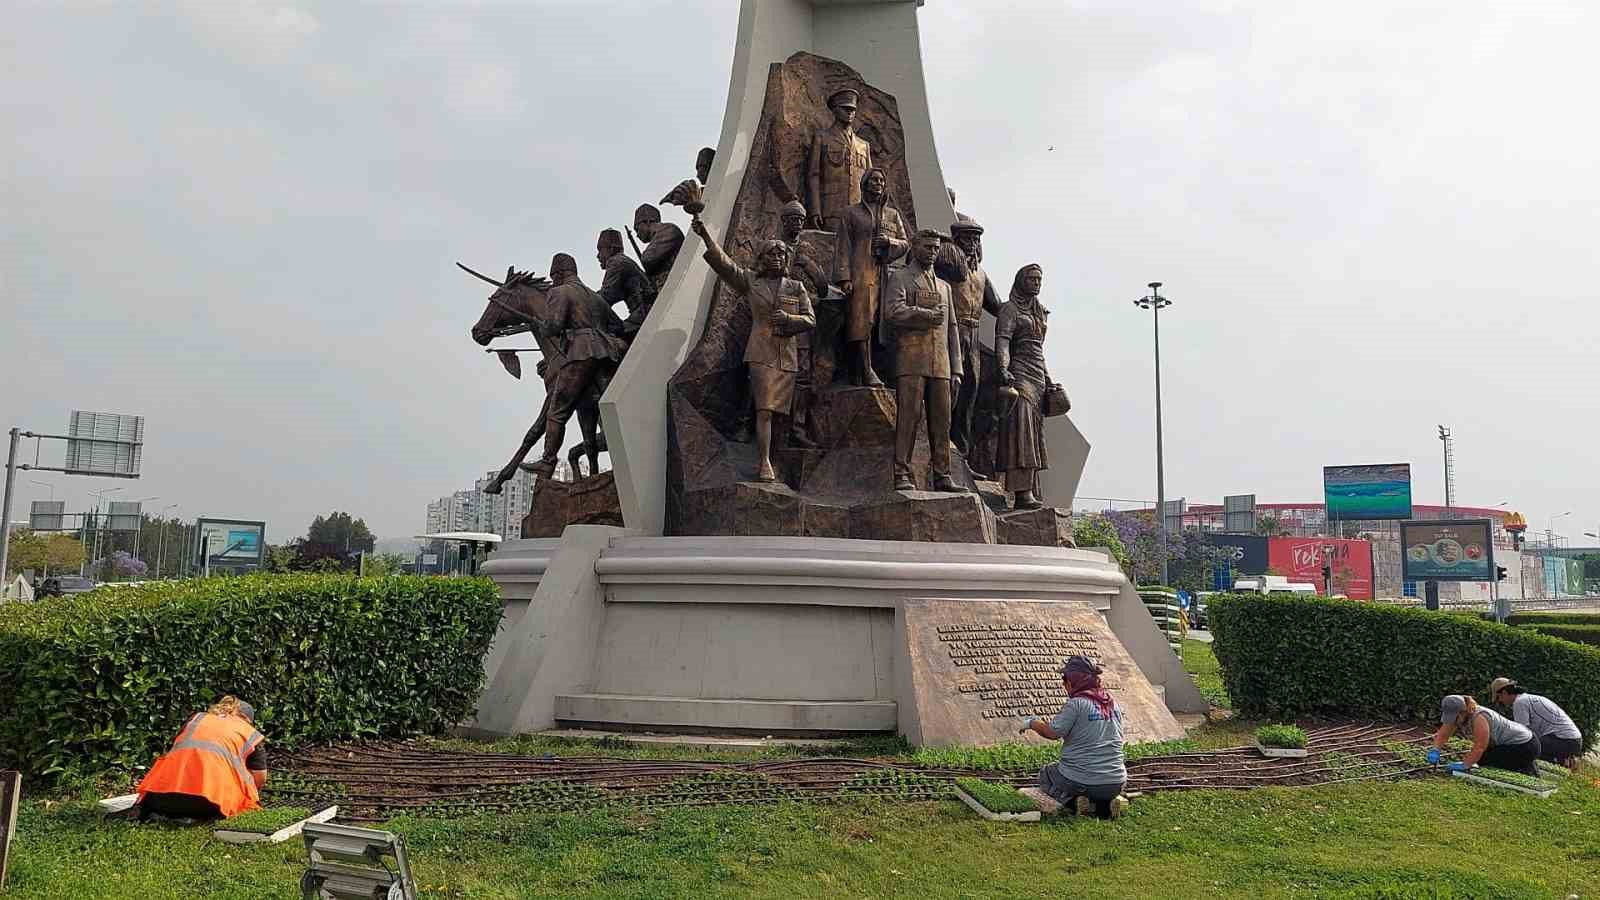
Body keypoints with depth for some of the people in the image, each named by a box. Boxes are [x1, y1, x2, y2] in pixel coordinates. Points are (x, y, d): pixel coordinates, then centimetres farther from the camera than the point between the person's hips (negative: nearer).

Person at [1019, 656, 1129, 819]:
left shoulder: (1077, 703, -14)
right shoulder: (1114, 704, 6)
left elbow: (1053, 732, -15)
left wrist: (1033, 723, 5)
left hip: (1080, 781, -4)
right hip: (1115, 783, 4)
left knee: (1045, 775, 26)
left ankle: (1073, 801, -2)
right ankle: (1107, 803, 6)